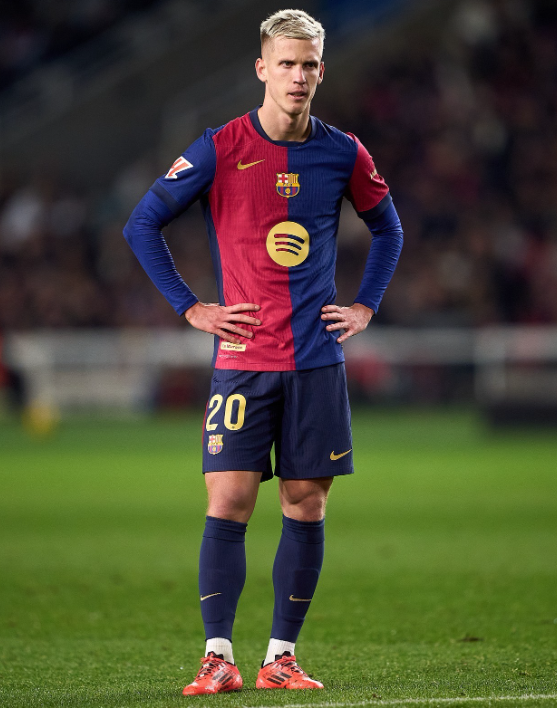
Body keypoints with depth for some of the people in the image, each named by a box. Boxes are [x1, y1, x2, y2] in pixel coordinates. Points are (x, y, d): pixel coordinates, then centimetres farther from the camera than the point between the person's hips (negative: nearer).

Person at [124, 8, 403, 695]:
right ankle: (218, 658, -4)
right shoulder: (220, 149, -4)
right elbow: (142, 224, 3)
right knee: (228, 502, -8)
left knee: (306, 503, 2)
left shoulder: (343, 153, 5)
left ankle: (282, 657, 10)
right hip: (242, 359, -3)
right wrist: (192, 308, -1)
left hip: (317, 359, 3)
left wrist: (365, 306, 11)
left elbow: (387, 228, 22)